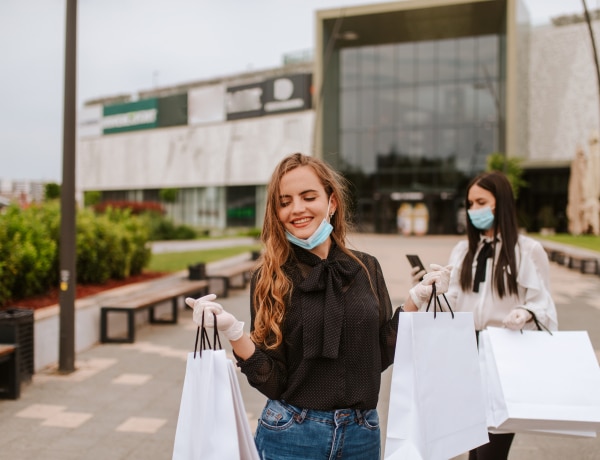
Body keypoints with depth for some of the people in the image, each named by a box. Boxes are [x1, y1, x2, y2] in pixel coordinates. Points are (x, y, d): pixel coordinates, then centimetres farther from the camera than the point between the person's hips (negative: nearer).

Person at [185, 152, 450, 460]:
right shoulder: (269, 278, -8)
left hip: (362, 434, 3)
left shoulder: (366, 268, -1)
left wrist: (416, 300, -2)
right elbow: (272, 382, -10)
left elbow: (381, 355, 4)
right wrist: (233, 332, -24)